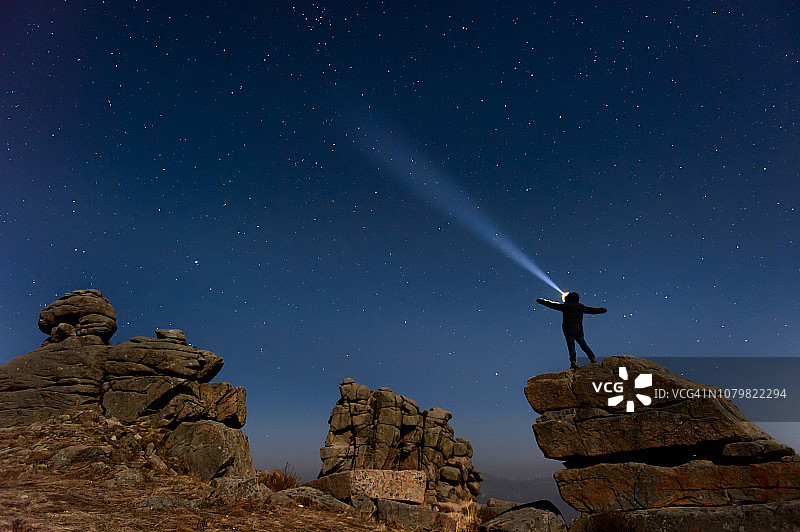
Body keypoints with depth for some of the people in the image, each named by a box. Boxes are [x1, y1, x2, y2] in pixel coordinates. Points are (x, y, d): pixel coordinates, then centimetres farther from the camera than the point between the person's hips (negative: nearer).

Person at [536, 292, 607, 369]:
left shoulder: (565, 306, -1)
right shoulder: (581, 307, 10)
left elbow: (552, 304, 1)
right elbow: (592, 310, 21)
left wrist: (541, 301, 10)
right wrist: (602, 310, 37)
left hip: (569, 331, -4)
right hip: (579, 331, 4)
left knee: (571, 346, -4)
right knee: (584, 345, 13)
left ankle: (573, 362, -10)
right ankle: (593, 358, 12)